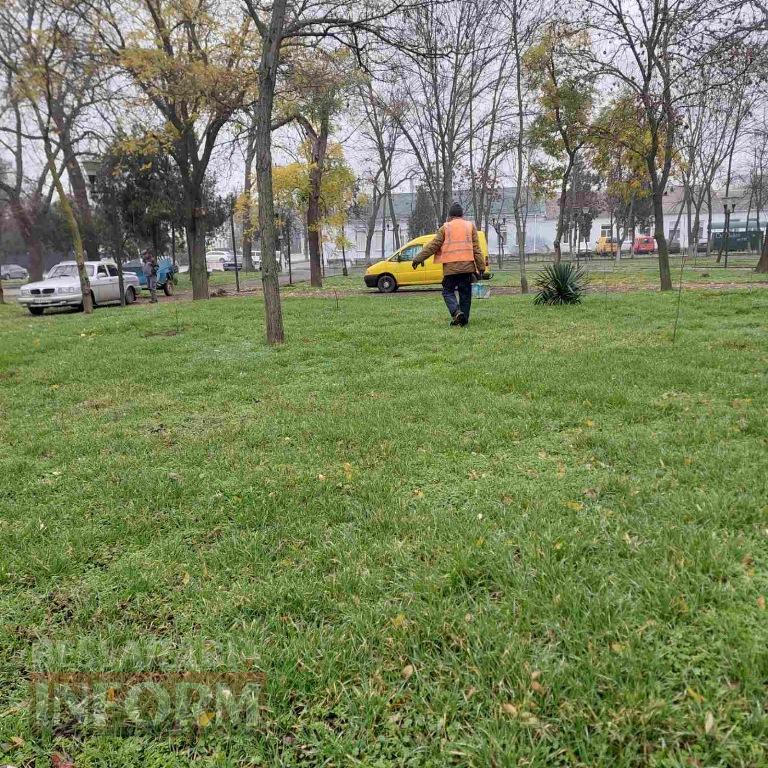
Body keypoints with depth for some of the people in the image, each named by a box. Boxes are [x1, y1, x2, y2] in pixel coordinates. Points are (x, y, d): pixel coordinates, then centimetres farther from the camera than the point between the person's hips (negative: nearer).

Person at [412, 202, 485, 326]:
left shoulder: (445, 228, 5)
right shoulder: (470, 226, 11)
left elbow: (433, 246, 2)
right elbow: (476, 249, 6)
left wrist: (418, 259, 7)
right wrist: (481, 267, 6)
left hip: (450, 267, -2)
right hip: (467, 266, 2)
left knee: (448, 291, 7)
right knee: (465, 293, 9)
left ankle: (456, 312, -17)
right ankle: (464, 319, 8)